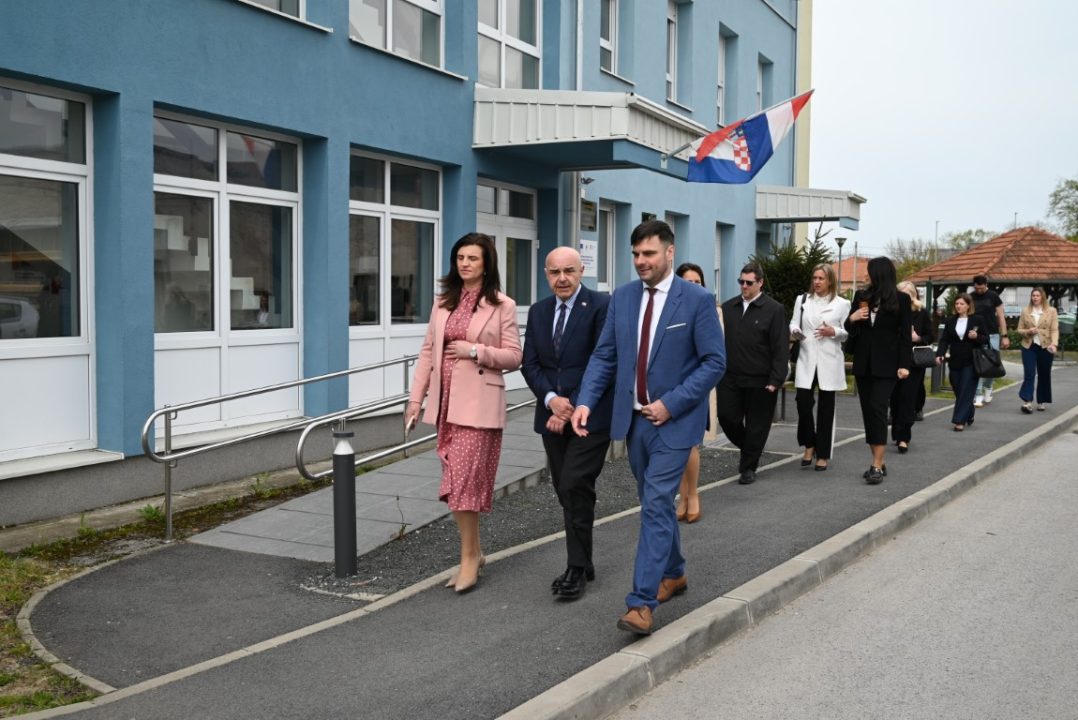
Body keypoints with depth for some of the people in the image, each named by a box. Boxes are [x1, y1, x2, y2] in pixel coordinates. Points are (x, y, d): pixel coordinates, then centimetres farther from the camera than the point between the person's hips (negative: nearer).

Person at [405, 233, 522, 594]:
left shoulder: (502, 306, -2)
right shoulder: (443, 302, 12)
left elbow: (513, 357, -2)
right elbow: (428, 351, 11)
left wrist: (475, 351, -16)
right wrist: (416, 397, 7)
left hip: (478, 404, -5)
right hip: (446, 401, 5)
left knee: (465, 480, -8)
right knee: (457, 480, 9)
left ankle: (469, 557, 5)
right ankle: (473, 552, 22)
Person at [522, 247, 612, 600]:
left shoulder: (601, 305, -7)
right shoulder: (538, 312, 11)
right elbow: (530, 363, 7)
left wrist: (575, 408, -14)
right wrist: (551, 399, -10)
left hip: (591, 415, -6)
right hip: (553, 415, 6)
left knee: (575, 488, -11)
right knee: (566, 492, 10)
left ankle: (577, 569, -1)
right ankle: (583, 563, 22)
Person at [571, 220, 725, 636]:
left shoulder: (697, 300, -9)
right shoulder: (622, 298, 5)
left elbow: (714, 362, -10)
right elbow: (604, 356, 6)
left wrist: (670, 403, -17)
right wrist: (586, 401, -9)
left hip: (674, 421, -5)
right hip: (634, 418, 6)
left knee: (655, 505, -11)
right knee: (655, 502, 17)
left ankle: (642, 602, -9)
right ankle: (673, 574, 37)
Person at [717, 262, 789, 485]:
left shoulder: (774, 310, -5)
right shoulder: (728, 307, 9)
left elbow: (781, 349, -8)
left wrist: (776, 380, -14)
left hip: (760, 381, -4)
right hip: (731, 378, 4)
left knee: (756, 425, 5)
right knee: (727, 417, 3)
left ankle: (748, 467, 20)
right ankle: (747, 449, 31)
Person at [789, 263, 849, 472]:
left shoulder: (842, 304, 2)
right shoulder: (802, 300, 10)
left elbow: (849, 332, 2)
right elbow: (794, 323, 7)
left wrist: (834, 332, -16)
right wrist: (795, 332, -15)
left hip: (829, 361, -1)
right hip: (806, 359, 1)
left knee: (826, 408, 4)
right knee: (803, 402, -9)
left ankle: (823, 454, 14)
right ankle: (809, 445, 14)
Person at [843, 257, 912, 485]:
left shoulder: (901, 299, -2)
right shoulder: (861, 296, 9)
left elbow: (905, 334, -3)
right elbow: (849, 328, 16)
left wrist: (904, 364, -10)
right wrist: (852, 319, -7)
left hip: (886, 365, -5)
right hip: (863, 363, 5)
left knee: (878, 409, -14)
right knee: (868, 411, 6)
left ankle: (877, 466, -14)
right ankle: (879, 462, 14)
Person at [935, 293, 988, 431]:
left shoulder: (978, 320, -1)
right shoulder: (950, 321, 8)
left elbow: (986, 339, 1)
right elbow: (944, 340, 2)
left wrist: (977, 337, -20)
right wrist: (939, 354, -13)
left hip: (971, 363, -3)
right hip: (954, 362, 4)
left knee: (966, 392, -7)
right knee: (958, 392, 7)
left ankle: (960, 421, -7)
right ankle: (969, 416, 28)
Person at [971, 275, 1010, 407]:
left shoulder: (993, 296, 0)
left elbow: (1000, 317, 2)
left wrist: (1004, 336, -3)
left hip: (992, 335, -1)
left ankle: (988, 388, 26)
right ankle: (978, 396, -1)